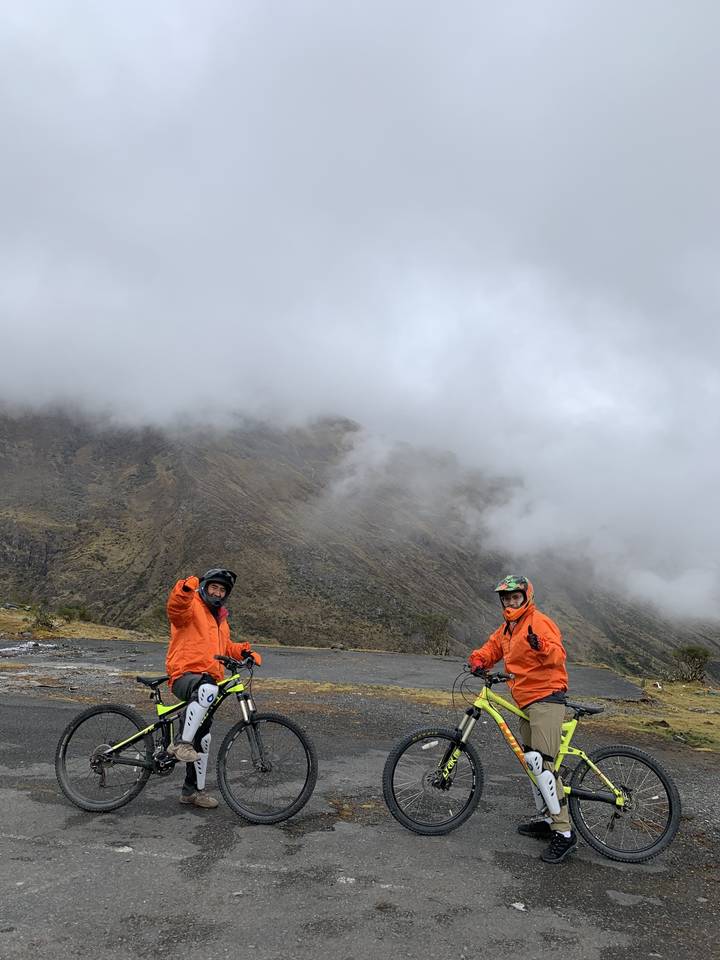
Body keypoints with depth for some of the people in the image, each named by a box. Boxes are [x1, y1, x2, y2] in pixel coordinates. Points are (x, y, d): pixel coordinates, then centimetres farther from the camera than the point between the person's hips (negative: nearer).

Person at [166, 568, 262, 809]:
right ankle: (182, 743, -31)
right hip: (185, 675, -8)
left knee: (202, 738, 14)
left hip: (207, 681, 9)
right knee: (207, 688, -42)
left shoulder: (220, 618, 23)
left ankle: (193, 790, 28)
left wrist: (244, 651, 13)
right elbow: (176, 609, -27)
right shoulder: (192, 606, -3)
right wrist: (186, 589, -47)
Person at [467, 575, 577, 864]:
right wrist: (478, 659, -4)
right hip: (528, 703, 10)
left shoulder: (539, 622, -13)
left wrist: (541, 647, -46)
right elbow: (491, 648, 18)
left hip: (546, 699, -10)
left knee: (542, 764, -16)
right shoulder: (506, 629, 15)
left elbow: (558, 655, -25)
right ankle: (547, 820, 30)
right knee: (531, 761, 17)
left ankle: (564, 833, -9)